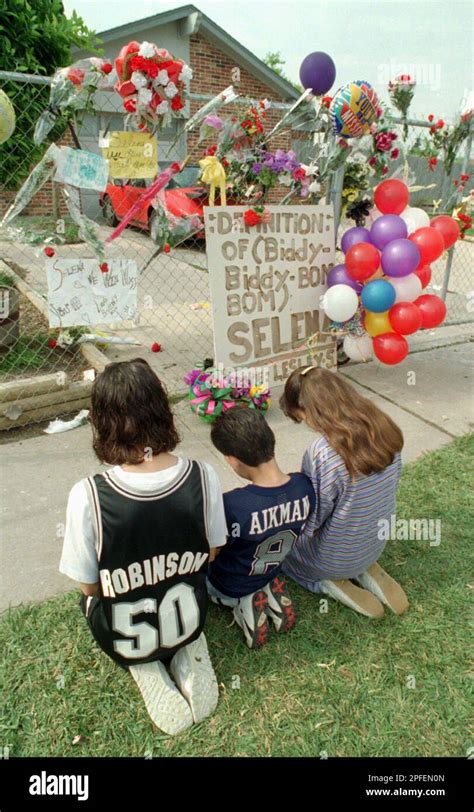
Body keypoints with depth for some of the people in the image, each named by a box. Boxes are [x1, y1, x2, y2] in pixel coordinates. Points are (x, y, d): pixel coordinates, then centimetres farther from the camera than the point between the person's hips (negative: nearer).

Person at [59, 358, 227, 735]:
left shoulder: (87, 496, -31)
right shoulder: (203, 477, -24)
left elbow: (89, 585, -15)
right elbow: (209, 555, -7)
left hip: (123, 637, -1)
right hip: (191, 619, 2)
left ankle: (143, 665, 11)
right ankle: (187, 652, 12)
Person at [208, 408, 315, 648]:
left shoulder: (231, 506, -40)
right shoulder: (305, 486, -23)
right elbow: (297, 533, -3)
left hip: (228, 586, -5)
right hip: (270, 573, 5)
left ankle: (241, 603, 3)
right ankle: (269, 592, 10)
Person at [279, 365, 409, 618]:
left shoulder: (322, 453, -35)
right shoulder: (384, 427, -13)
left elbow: (308, 523, -23)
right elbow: (381, 487, 3)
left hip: (336, 558, -6)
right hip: (375, 545, 6)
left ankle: (329, 583, 6)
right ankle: (366, 571, 15)